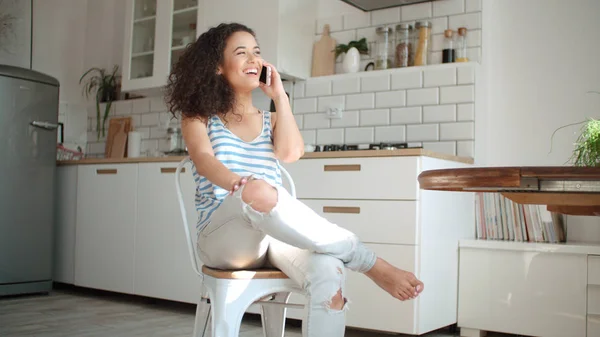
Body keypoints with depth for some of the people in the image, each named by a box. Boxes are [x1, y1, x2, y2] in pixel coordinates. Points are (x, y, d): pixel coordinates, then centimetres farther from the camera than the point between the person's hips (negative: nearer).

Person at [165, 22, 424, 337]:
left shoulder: (271, 120, 20)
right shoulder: (198, 117, 11)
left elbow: (291, 153, -2)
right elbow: (204, 159, -12)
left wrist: (280, 96, 5)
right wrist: (238, 184, -34)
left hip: (272, 233, 3)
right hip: (220, 238, -3)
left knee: (329, 272, -32)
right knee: (258, 190, -39)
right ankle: (371, 264, -28)